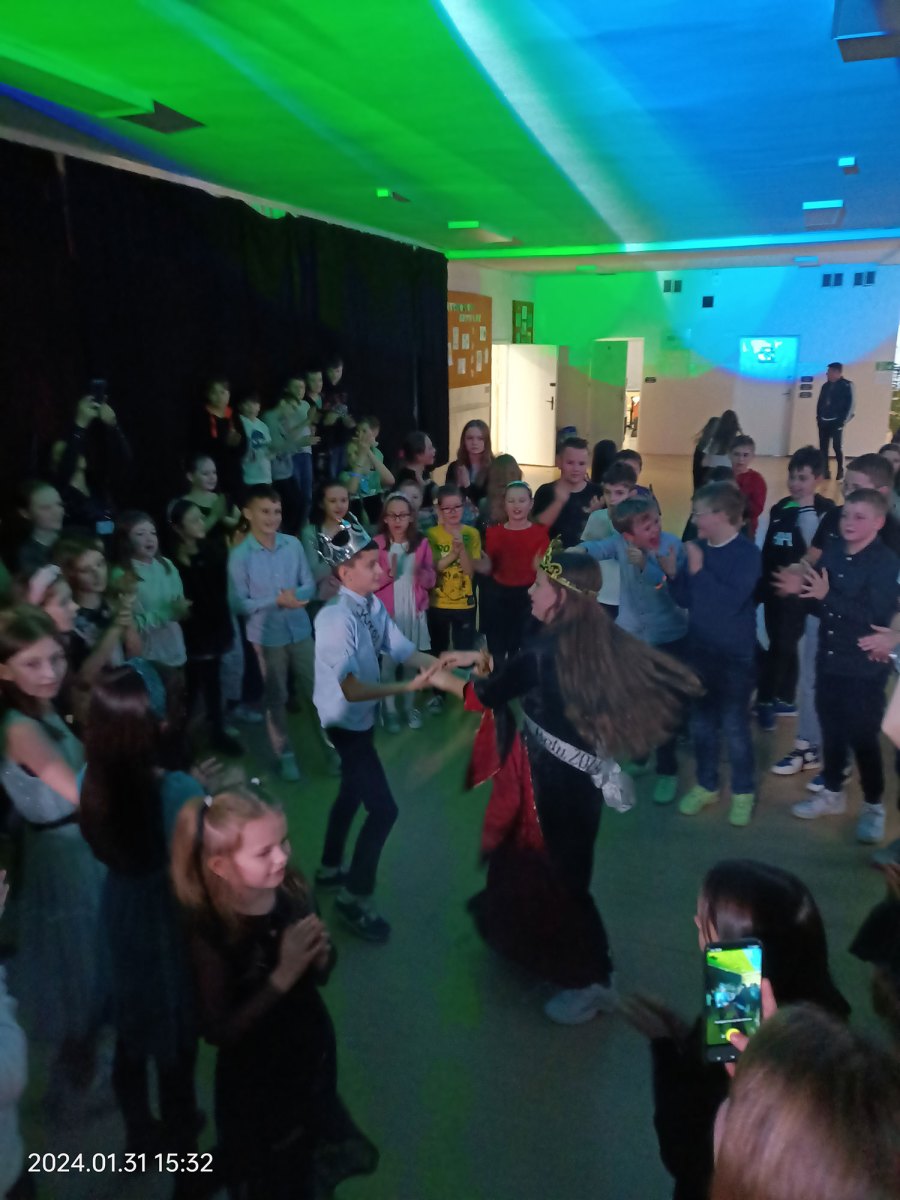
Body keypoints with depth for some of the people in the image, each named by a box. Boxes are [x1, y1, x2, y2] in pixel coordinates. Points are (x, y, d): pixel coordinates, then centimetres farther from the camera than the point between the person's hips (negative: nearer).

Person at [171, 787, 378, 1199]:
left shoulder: (294, 891, -18)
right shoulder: (211, 933, -30)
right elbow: (218, 1030, -27)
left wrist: (320, 957, -23)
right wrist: (282, 975, -34)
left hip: (313, 1052, 5)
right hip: (255, 1079, -4)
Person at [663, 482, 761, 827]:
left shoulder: (747, 553, -15)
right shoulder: (698, 547, 1)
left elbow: (729, 602, -25)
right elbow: (686, 599, 5)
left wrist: (698, 570, -25)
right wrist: (673, 574, -11)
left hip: (735, 656, -5)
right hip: (699, 650, 6)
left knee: (734, 726, 5)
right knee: (701, 723, 15)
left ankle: (743, 792, 23)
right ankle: (706, 785, 32)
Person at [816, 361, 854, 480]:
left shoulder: (846, 385, -5)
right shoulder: (826, 386, 12)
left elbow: (850, 404, -8)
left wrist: (842, 421, -13)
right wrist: (818, 417, 7)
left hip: (836, 422, -6)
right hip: (824, 421, 6)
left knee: (837, 447, -4)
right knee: (823, 447, 5)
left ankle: (840, 471, 8)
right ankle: (825, 471, 10)